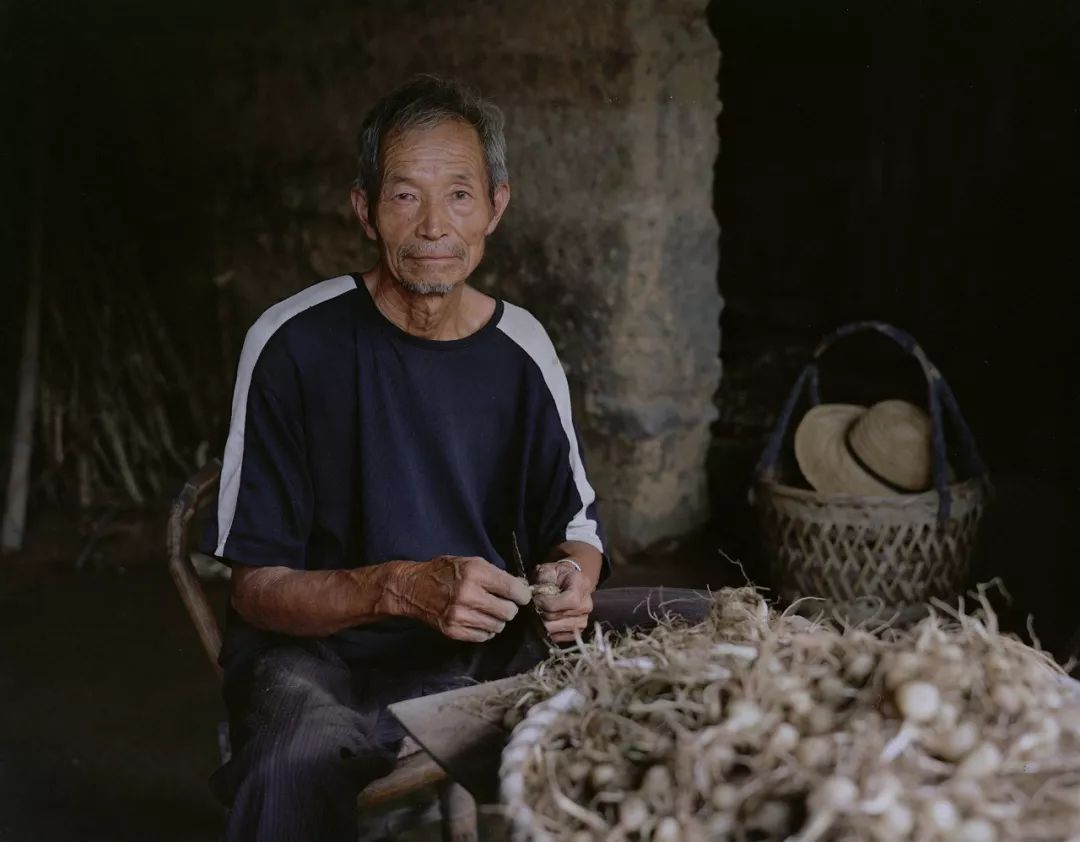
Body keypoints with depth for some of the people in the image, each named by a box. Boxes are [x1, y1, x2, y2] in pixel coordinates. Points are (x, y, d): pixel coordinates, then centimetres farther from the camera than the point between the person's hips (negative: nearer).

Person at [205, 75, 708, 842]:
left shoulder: (521, 347, 1)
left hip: (488, 646, 5)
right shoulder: (294, 342, -11)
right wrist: (403, 588, -28)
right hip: (324, 652, -5)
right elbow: (257, 586, -11)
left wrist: (575, 580, -13)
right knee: (296, 765, -39)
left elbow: (574, 527, 11)